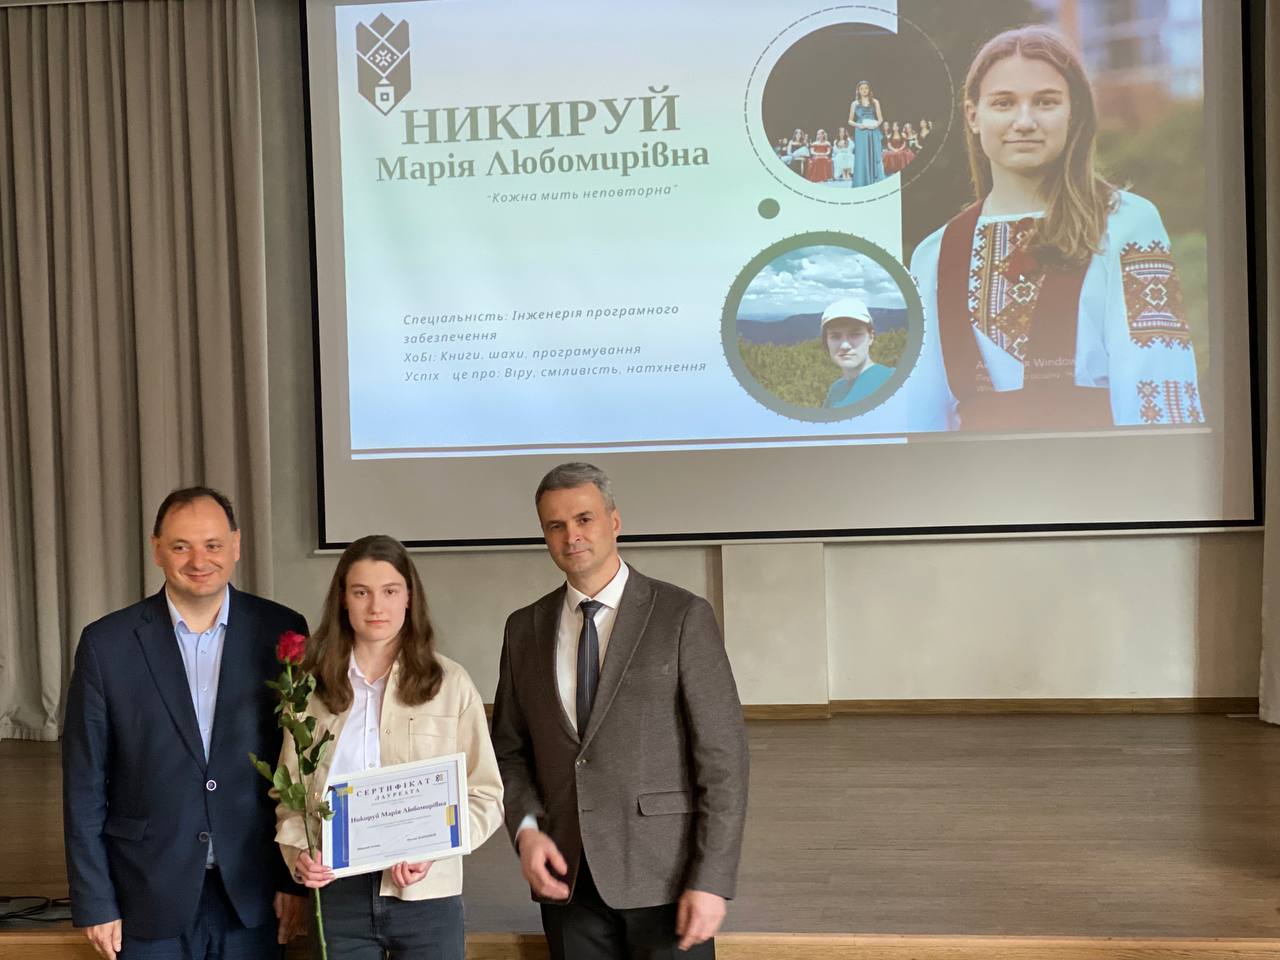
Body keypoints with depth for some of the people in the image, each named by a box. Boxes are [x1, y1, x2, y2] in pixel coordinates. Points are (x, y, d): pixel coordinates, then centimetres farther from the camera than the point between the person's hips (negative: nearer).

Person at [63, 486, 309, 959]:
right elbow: (85, 786, -1)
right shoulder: (106, 644, -5)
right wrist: (94, 903, -2)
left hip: (251, 896, 1)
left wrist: (295, 879, 0)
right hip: (149, 898, 0)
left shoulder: (281, 632, -3)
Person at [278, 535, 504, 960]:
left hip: (427, 894, -1)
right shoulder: (312, 686, 6)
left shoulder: (451, 684, 0)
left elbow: (485, 795, 0)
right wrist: (297, 852, -10)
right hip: (337, 891, 1)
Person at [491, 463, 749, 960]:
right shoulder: (525, 628, 9)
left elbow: (723, 756, -7)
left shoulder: (683, 616, -5)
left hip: (664, 876, -3)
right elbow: (510, 749, 15)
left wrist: (711, 881, -12)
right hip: (567, 878, 4)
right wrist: (526, 829, -3)